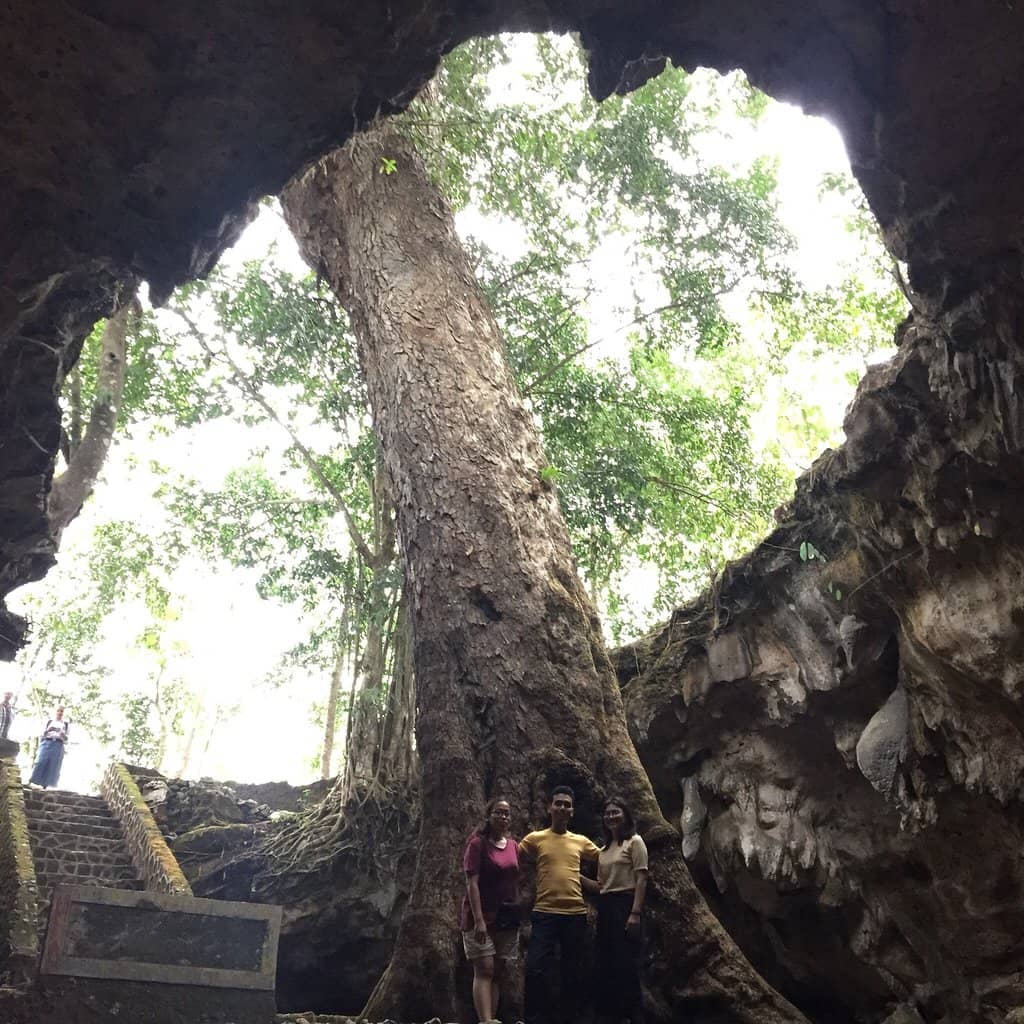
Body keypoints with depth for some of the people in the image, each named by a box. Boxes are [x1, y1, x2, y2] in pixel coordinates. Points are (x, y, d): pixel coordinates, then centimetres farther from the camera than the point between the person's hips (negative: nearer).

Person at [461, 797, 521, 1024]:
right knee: (484, 970, -12)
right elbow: (472, 883, -13)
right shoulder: (478, 843, -6)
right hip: (482, 916, -6)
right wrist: (479, 919, -21)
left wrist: (520, 916, 10)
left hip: (507, 918, 6)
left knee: (498, 973, 5)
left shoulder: (513, 846, 11)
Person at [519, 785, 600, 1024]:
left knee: (572, 973, 10)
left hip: (576, 914, 3)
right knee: (535, 970, -10)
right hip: (545, 912, -3)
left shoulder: (581, 842, 10)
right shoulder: (535, 839, 2)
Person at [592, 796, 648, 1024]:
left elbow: (641, 879, -12)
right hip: (605, 907, 8)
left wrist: (635, 913, -19)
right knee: (606, 963, 10)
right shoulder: (604, 849, 17)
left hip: (625, 905, -8)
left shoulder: (634, 841, -3)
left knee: (626, 963, -7)